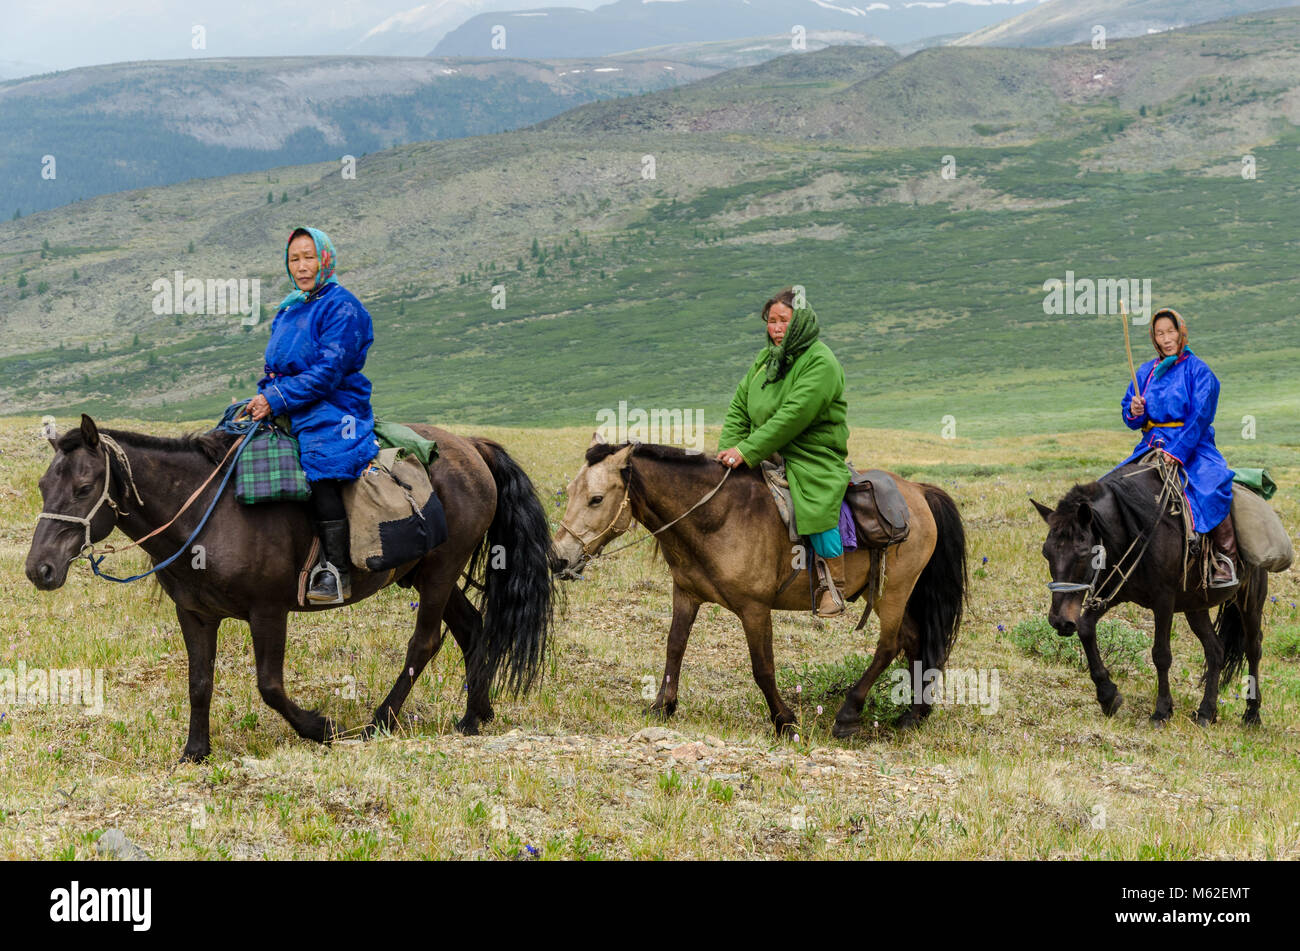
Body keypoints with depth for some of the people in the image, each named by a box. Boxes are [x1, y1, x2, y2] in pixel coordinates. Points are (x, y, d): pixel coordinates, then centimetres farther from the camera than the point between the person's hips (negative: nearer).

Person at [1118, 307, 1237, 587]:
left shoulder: (1198, 370, -3)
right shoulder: (1146, 372, 13)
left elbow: (1200, 418, -12)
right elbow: (1130, 418, 16)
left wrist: (1176, 454, -22)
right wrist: (1134, 412, -9)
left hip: (1191, 449, -6)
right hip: (1151, 447, 6)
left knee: (1211, 492, -32)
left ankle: (1226, 561, -21)